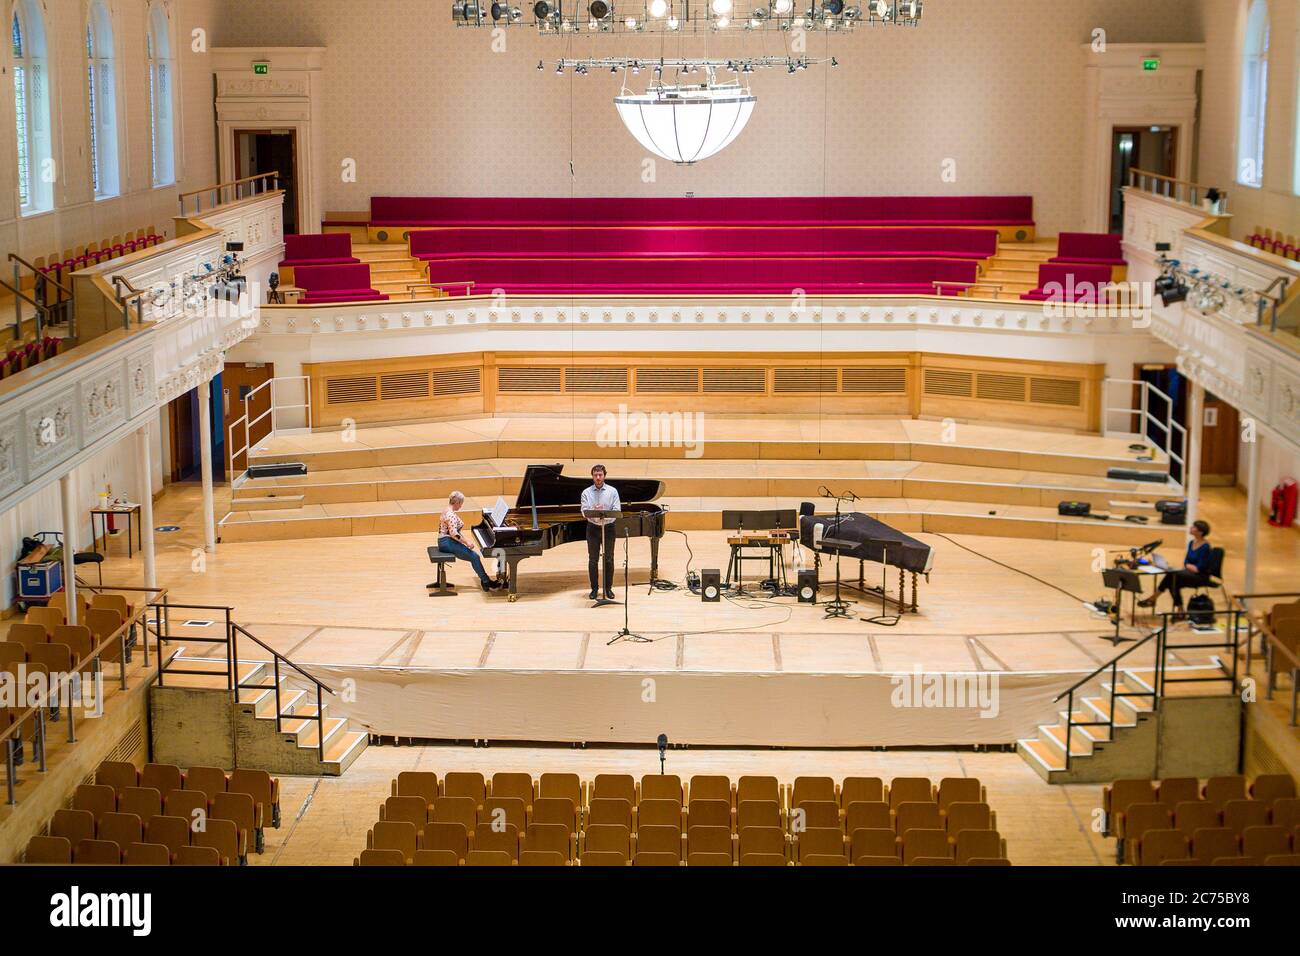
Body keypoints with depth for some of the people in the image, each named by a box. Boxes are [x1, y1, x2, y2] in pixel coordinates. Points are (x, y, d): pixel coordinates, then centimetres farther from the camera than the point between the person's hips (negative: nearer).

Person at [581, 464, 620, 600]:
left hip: (608, 527, 0)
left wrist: (605, 515, -25)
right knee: (593, 560, 3)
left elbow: (617, 510, -7)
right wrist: (594, 511, -28)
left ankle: (608, 588, 14)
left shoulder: (612, 491, 0)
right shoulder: (586, 492, 2)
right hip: (593, 528, 0)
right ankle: (594, 588, 12)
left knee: (609, 559, 4)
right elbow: (584, 511, -7)